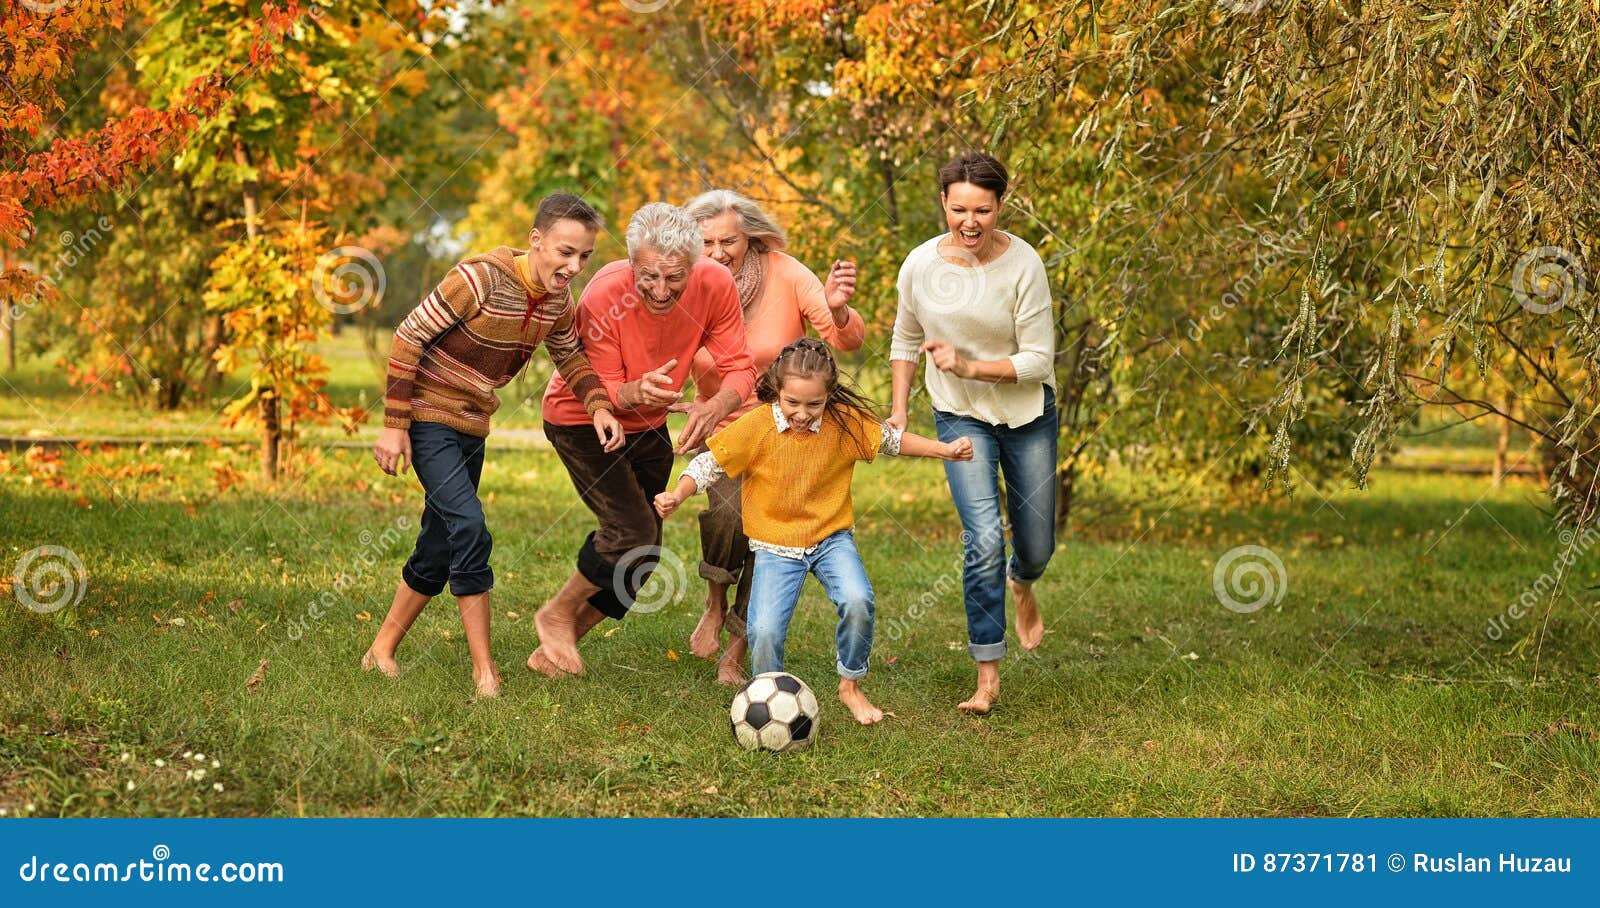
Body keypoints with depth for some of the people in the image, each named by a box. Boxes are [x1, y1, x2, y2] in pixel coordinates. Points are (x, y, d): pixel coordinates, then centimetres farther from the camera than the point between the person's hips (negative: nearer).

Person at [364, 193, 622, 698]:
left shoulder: (557, 299, -4)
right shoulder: (481, 279, -25)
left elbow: (570, 356, 15)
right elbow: (409, 337, -19)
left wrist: (598, 407, -5)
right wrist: (394, 425, -18)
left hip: (472, 425, 8)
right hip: (428, 415, -8)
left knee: (440, 546, 11)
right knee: (469, 528, -19)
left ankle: (382, 651, 26)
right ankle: (485, 672, -15)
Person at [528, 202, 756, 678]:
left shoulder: (716, 286, -24)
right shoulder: (605, 295, -33)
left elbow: (740, 369, -21)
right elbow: (597, 390, -26)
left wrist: (716, 406, -45)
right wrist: (638, 392, -49)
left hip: (647, 425, 5)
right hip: (581, 419, -5)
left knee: (638, 558, 8)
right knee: (634, 535, -19)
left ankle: (554, 650, 25)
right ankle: (557, 615, 6)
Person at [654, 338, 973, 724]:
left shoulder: (846, 421, -9)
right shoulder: (755, 425, -14)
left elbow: (891, 439, 8)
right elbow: (710, 464, -4)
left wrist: (944, 449, 1)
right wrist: (676, 496, -19)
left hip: (832, 537, 1)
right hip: (776, 544, -1)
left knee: (857, 600, -26)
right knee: (764, 630, -19)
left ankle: (851, 686, 0)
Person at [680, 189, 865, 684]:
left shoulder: (785, 276, -16)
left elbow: (848, 340, -20)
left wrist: (838, 311, -43)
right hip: (720, 429, 0)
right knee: (729, 512, -27)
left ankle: (737, 653, 14)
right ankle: (715, 604, 3)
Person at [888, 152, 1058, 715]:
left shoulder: (1023, 264, -20)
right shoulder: (921, 265, -12)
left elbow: (1038, 360, -17)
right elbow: (905, 340, 7)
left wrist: (968, 366, -27)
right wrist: (898, 409, 2)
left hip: (1028, 414, 0)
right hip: (960, 416, 0)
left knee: (1035, 546, 15)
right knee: (984, 538, -19)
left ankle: (1022, 585, 55)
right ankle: (987, 674, -9)